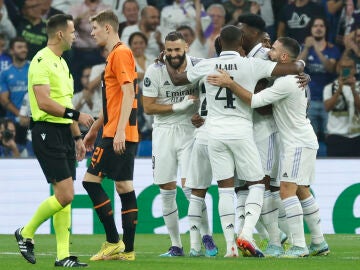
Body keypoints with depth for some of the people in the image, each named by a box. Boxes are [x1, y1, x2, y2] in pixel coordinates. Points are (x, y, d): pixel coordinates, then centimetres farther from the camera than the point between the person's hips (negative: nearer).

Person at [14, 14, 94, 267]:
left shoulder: (62, 63, 18)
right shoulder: (42, 61, -13)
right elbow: (44, 102, -22)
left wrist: (77, 136, 22)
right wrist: (76, 115, -24)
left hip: (64, 132, 9)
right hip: (47, 132, -9)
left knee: (65, 195, 6)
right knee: (64, 194, -13)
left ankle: (63, 255, 7)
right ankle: (26, 233, 5)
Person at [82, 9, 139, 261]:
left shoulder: (120, 53, -10)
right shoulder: (115, 54, 20)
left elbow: (128, 93, -20)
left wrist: (119, 130, -26)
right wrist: (94, 130, 31)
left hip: (117, 135, -10)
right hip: (124, 136, 10)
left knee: (91, 180, -8)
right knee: (124, 186, 7)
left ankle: (113, 241, -8)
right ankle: (127, 249, 6)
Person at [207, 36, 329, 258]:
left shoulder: (286, 83, -21)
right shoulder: (296, 78, 11)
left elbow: (254, 101, -25)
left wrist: (230, 84, -24)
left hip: (298, 143, -11)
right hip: (300, 141, 11)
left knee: (287, 190, -15)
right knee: (302, 191, 14)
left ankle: (299, 246, -19)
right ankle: (319, 243, 18)